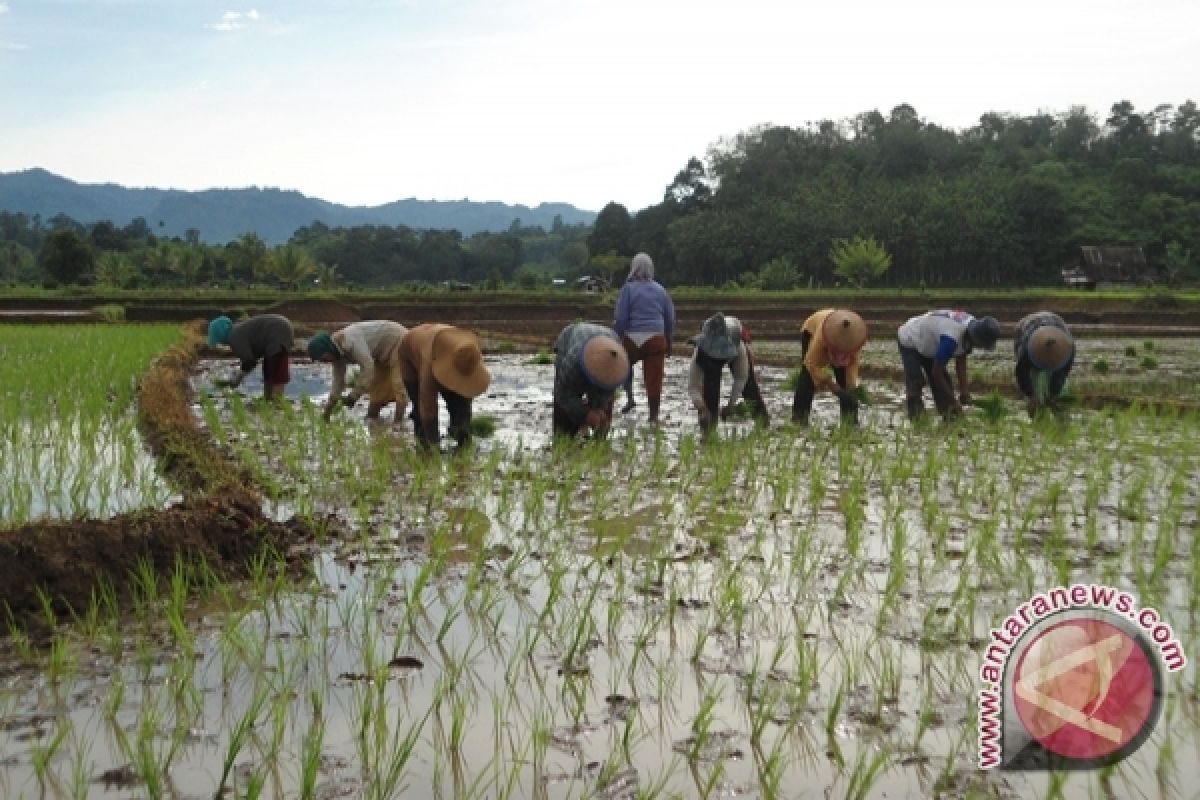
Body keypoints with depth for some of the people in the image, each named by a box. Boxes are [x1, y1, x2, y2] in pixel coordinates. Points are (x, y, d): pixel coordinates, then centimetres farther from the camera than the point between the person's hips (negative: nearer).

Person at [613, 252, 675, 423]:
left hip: (633, 339, -2)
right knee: (654, 379, 3)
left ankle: (630, 398, 15)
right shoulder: (661, 290, 9)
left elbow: (621, 319, -6)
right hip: (656, 340, 2)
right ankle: (654, 416, 6)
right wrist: (668, 341, 24)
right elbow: (670, 318, 14)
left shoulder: (628, 289, -3)